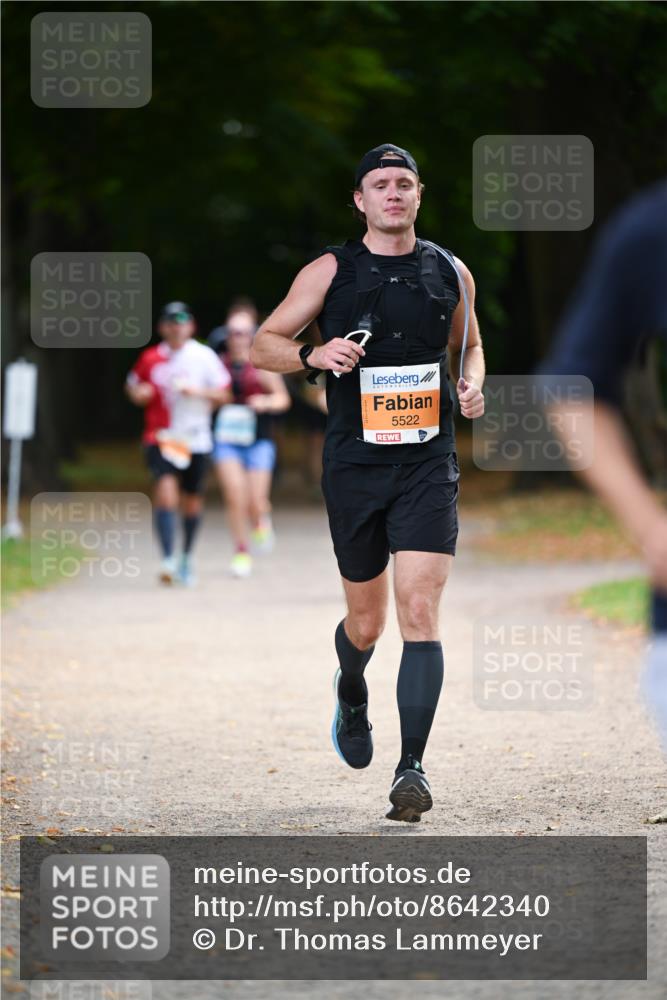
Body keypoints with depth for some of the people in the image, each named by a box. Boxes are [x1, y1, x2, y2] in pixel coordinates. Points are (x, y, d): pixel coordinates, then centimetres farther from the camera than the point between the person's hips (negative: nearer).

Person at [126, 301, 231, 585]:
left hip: (195, 440, 1)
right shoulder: (150, 358, 5)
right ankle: (167, 559, -26)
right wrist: (138, 394, -4)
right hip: (161, 435, -1)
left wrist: (197, 391, -16)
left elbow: (223, 394, 0)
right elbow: (133, 386, 19)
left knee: (193, 500, 9)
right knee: (165, 490, -20)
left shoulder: (204, 357, 0)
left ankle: (187, 557, 31)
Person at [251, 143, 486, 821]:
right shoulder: (331, 272, 1)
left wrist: (471, 384, 3)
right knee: (366, 624, 9)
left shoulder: (450, 274, 7)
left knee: (419, 611, -14)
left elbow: (468, 344, 24)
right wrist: (313, 353, -16)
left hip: (428, 464, 0)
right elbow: (262, 346, 4)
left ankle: (412, 768, -13)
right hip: (354, 463, 0)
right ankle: (351, 692, 46)